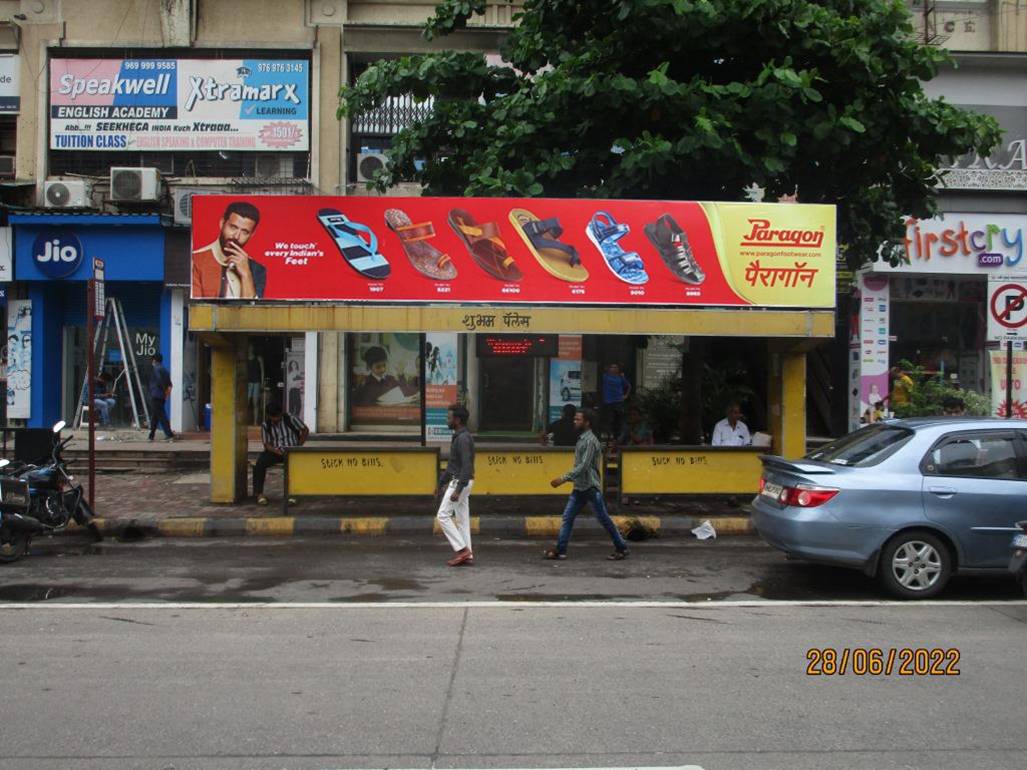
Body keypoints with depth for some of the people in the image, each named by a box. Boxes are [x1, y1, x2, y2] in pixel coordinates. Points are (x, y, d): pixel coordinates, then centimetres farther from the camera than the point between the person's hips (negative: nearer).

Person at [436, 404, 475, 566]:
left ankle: (462, 550, -6)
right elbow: (452, 463, 22)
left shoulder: (463, 438, -19)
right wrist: (442, 482, 24)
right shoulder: (458, 437, 14)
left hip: (460, 482, -10)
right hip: (458, 482, 10)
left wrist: (458, 490, -28)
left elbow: (467, 466, -25)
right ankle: (467, 556, 11)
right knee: (462, 518, 10)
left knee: (443, 515, -6)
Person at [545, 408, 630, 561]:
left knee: (604, 519, 1)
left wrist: (563, 478, -26)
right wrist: (567, 479, 16)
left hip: (591, 487, -9)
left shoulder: (590, 441, -17)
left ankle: (622, 549, 12)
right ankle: (560, 550, 4)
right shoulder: (581, 439, 11)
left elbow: (583, 466, -24)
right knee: (568, 517, 3)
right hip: (579, 487, 9)